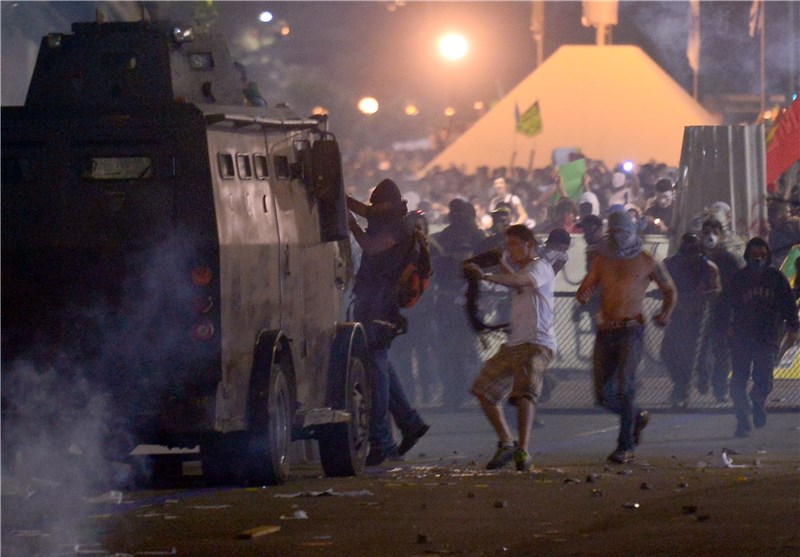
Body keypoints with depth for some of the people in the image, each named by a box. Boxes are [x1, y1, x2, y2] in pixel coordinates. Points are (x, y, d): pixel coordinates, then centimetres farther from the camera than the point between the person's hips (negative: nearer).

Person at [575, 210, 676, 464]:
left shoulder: (646, 262, 5)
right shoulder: (602, 260, 12)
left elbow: (669, 289, 17)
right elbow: (584, 290, 8)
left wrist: (666, 313, -2)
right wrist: (584, 295, -17)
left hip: (630, 329, -4)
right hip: (605, 330, 4)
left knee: (625, 385, -18)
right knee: (603, 394, 3)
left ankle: (626, 447, -16)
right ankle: (638, 417, 32)